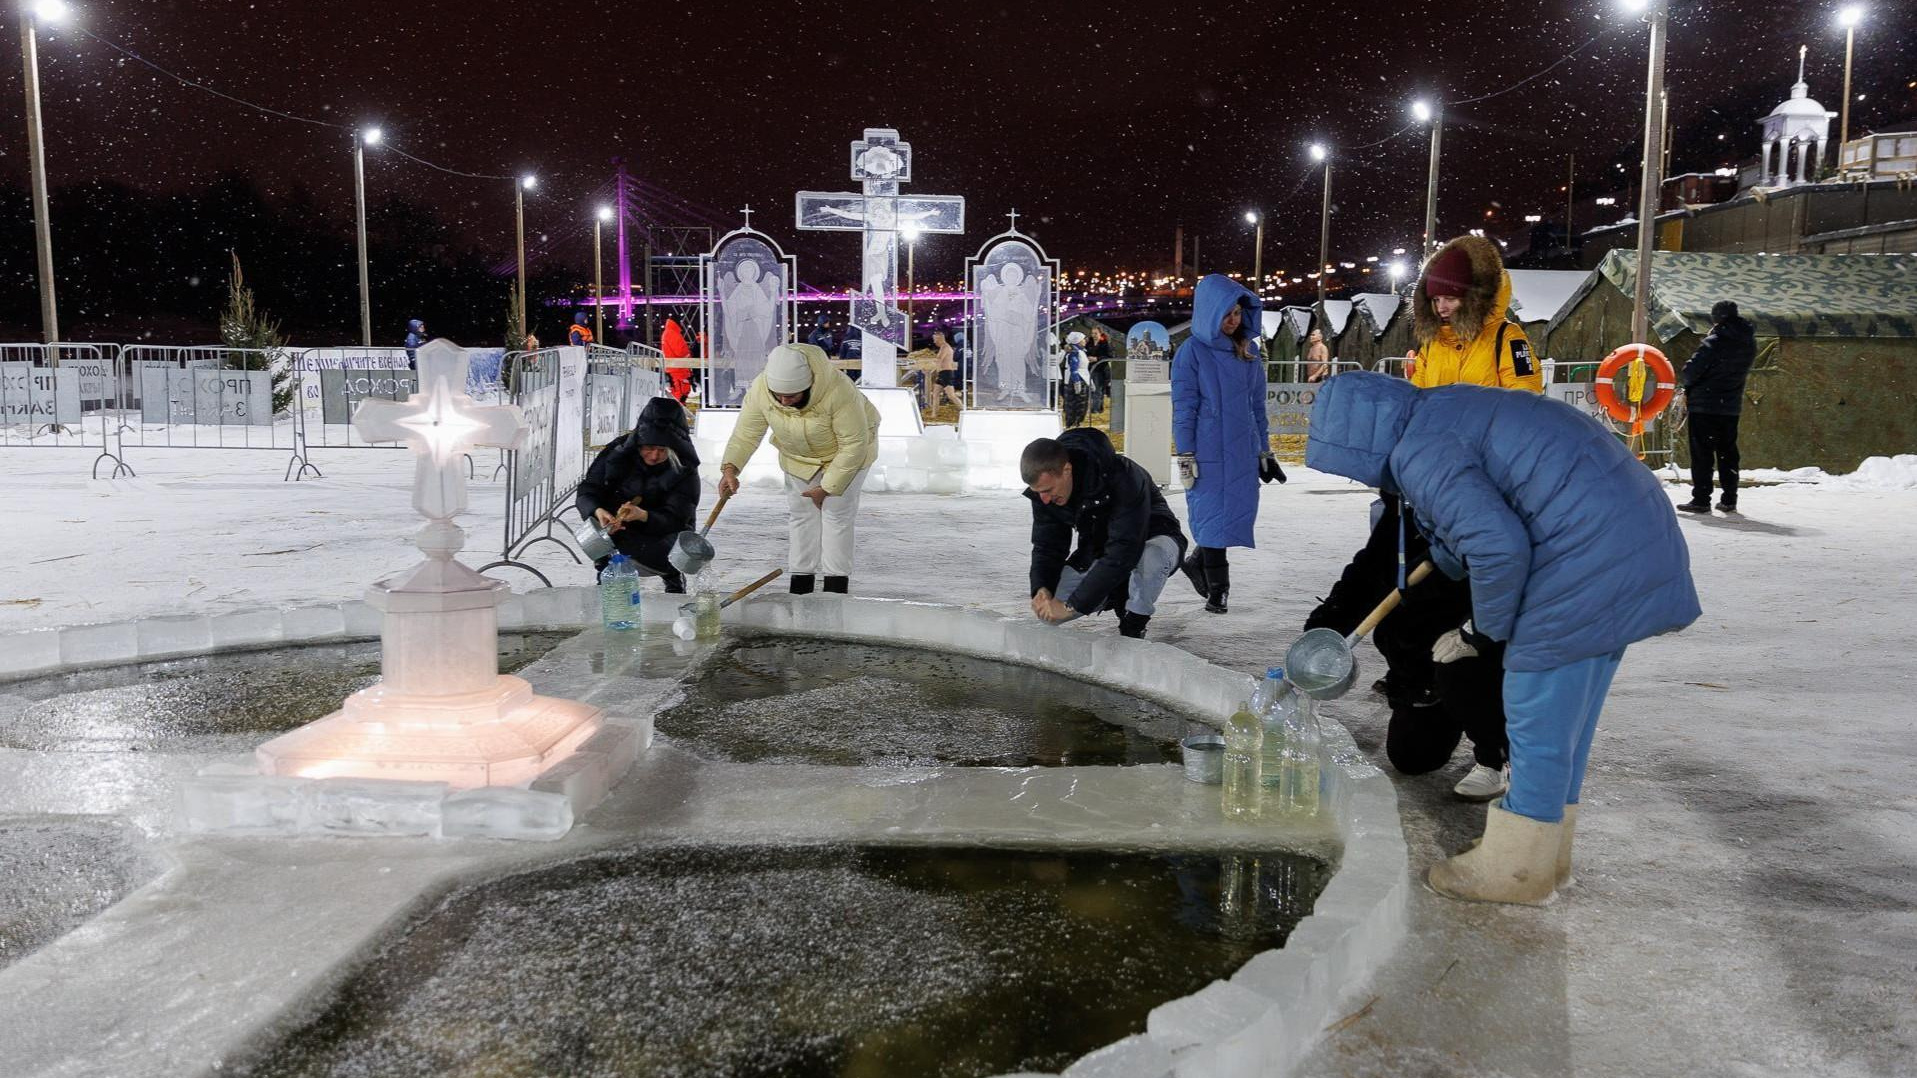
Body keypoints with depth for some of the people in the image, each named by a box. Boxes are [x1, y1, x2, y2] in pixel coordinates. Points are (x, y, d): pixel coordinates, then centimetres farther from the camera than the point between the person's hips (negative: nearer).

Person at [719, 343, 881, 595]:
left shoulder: (838, 390, -41)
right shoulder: (759, 390, -29)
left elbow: (853, 444, -32)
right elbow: (745, 433, -18)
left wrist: (827, 487, -26)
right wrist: (730, 468, -36)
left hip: (846, 452, -4)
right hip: (799, 456, 4)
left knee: (837, 511, -6)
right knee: (799, 511, 5)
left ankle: (837, 583, 3)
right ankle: (801, 580, 17)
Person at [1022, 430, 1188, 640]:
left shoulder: (1122, 477, -37)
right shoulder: (1044, 490, -16)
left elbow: (1123, 553, -40)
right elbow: (1046, 547, -7)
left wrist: (1072, 605, -40)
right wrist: (1041, 590, -28)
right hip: (1097, 549, 5)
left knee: (1150, 557, -43)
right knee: (1047, 610, -15)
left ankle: (1133, 625, -14)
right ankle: (1120, 595, 9)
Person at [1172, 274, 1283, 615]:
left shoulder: (1248, 352, 9)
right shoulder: (1192, 352, -6)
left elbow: (1257, 405, 15)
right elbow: (1183, 408, -7)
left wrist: (1264, 451, 14)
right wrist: (1185, 456, -10)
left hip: (1243, 452, 5)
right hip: (1208, 453, -5)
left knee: (1239, 514, 7)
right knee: (1213, 514, 2)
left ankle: (1198, 562, 30)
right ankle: (1216, 588, 16)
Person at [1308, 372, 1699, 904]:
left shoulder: (1419, 451, -15)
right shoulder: (1449, 409, 17)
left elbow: (1500, 547, -22)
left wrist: (1485, 629, -8)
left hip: (1588, 557, -11)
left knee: (1538, 717, 1)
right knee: (1565, 715, 19)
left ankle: (1516, 869, 14)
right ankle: (1545, 851, 32)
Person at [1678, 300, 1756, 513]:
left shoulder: (1713, 342, -16)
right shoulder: (1750, 344, 6)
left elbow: (1691, 371, -17)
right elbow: (1744, 372, 15)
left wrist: (1687, 387, 2)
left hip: (1704, 405, -6)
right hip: (1732, 405, 6)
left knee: (1702, 452, -2)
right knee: (1728, 451, 13)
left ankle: (1701, 499, -3)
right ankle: (1729, 500, 15)